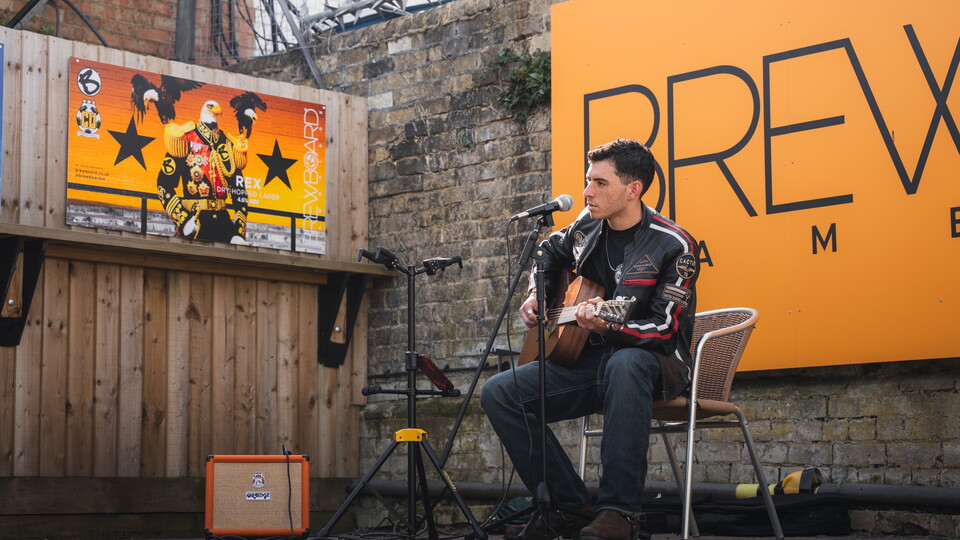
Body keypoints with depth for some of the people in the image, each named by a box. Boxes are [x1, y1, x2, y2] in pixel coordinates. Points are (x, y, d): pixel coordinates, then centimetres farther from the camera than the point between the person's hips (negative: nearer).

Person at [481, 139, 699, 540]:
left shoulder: (673, 246, -14)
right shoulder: (587, 228, 6)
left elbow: (665, 330, -19)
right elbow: (551, 252, 29)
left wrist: (607, 326, -35)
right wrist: (538, 295, 12)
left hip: (654, 362, -7)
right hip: (588, 360, 7)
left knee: (624, 365, -44)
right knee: (498, 393, -14)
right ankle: (570, 508, -13)